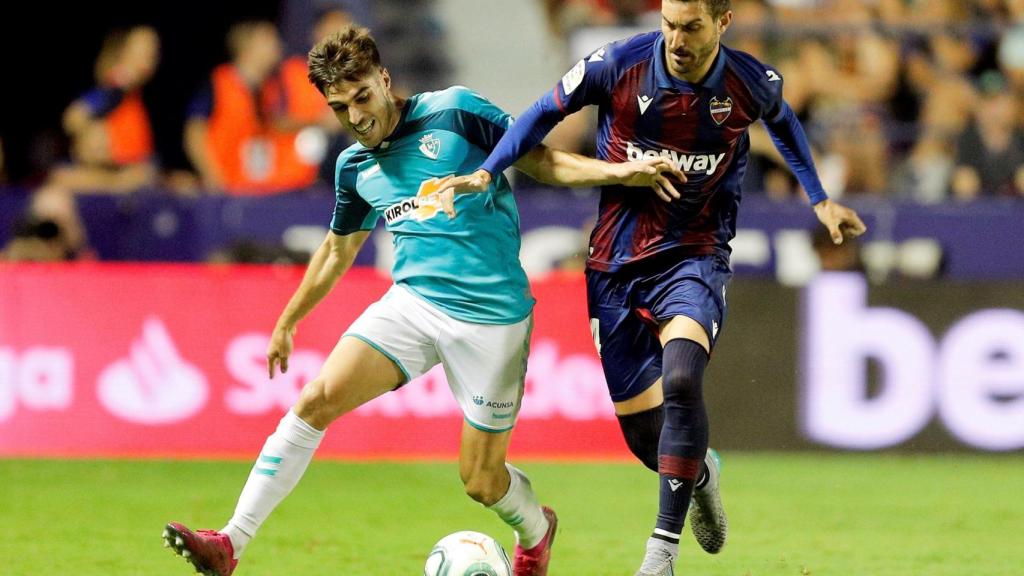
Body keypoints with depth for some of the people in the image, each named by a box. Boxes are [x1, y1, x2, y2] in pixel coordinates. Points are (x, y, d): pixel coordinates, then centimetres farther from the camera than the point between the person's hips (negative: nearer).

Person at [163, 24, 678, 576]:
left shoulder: (454, 112, -4)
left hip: (491, 314, -4)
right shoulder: (355, 166, 11)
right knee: (317, 399, -17)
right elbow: (337, 250, 26)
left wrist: (618, 172, -14)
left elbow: (540, 161, 0)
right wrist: (287, 321, 33)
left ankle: (535, 532, 36)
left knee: (482, 480, -1)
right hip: (412, 301, 4)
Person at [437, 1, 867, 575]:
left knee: (681, 381, -30)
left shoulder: (752, 83, -8)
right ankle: (700, 472, 41)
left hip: (694, 256, -1)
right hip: (616, 263, 1)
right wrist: (487, 172, -6)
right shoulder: (618, 65, -11)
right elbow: (546, 112, 4)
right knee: (643, 432, 3)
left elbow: (782, 120, 17)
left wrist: (820, 199, 21)